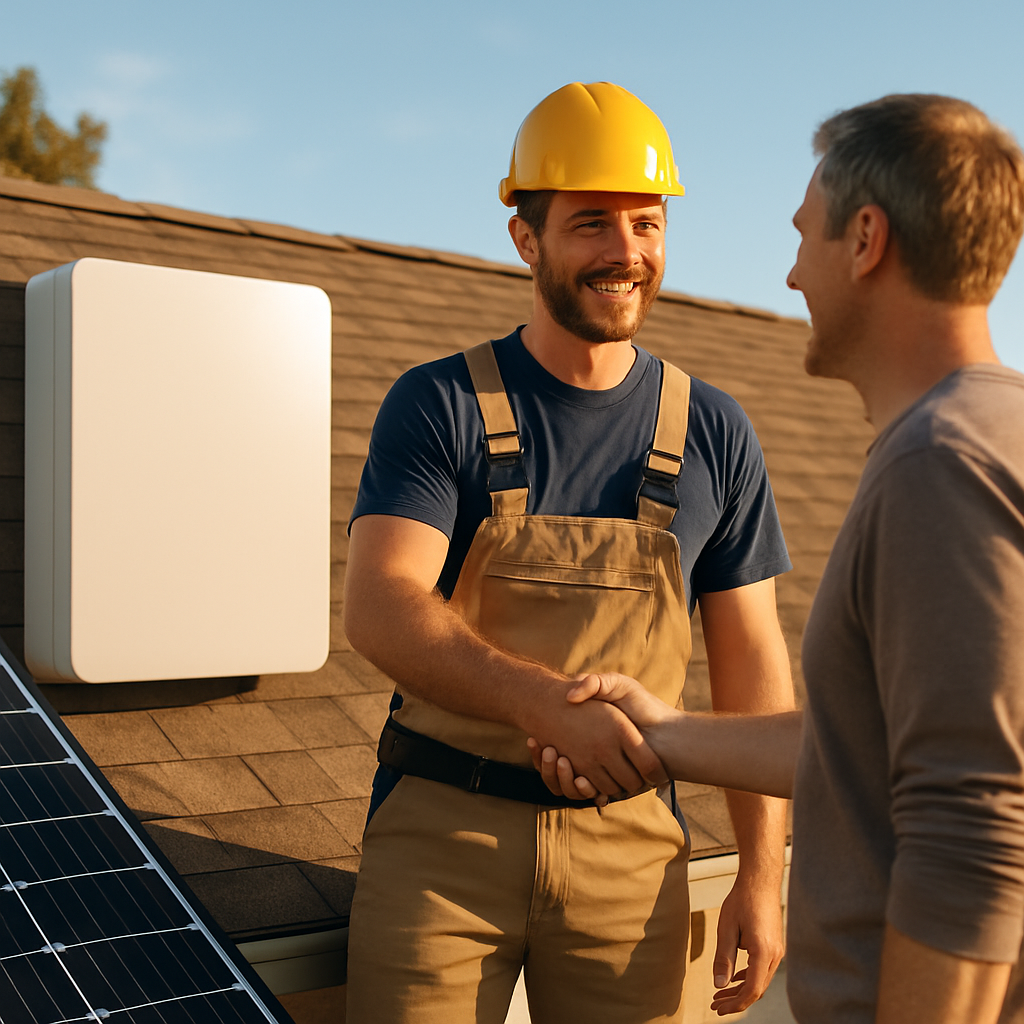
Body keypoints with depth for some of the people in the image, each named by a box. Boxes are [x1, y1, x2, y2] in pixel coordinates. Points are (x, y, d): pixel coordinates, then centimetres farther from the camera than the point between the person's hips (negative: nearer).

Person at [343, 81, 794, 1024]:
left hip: (628, 844, 2)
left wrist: (763, 874, 2)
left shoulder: (712, 434, 3)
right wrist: (549, 705, -32)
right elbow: (378, 611, -17)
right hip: (441, 835, -1)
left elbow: (751, 665, 6)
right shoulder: (438, 407, -4)